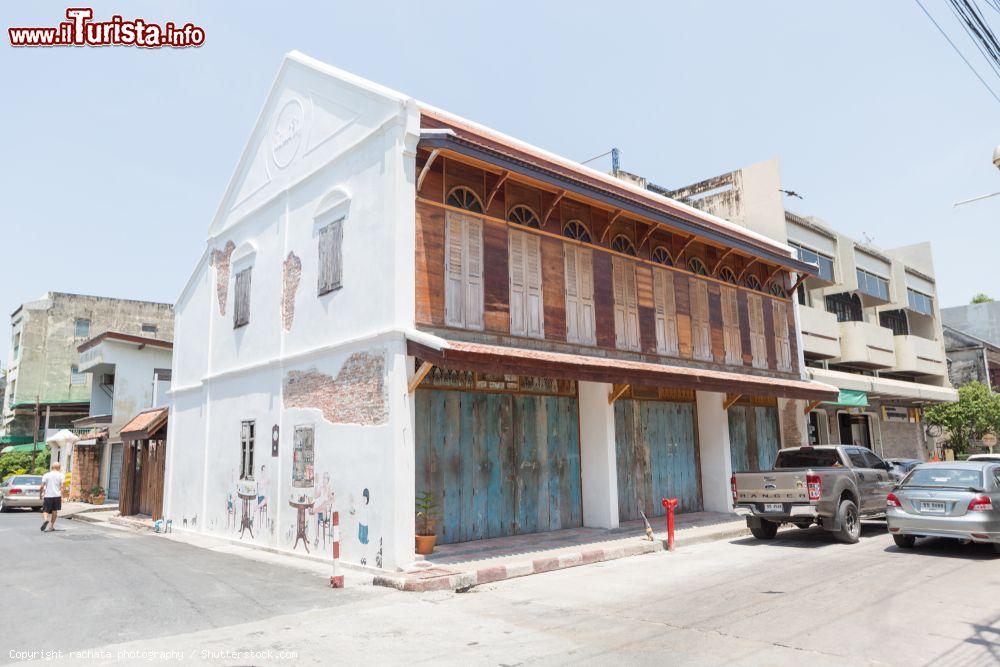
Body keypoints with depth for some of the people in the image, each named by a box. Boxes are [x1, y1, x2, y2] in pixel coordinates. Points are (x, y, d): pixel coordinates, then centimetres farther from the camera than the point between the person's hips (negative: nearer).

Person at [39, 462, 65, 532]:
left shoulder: (46, 475, 3)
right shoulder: (61, 475, 1)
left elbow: (42, 486, -1)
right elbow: (61, 487, -6)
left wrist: (40, 494, 13)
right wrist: (62, 497, -6)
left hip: (47, 496, 0)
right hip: (57, 495, 0)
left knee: (45, 510, 7)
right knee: (54, 511, 11)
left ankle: (46, 519, -23)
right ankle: (51, 526, 12)